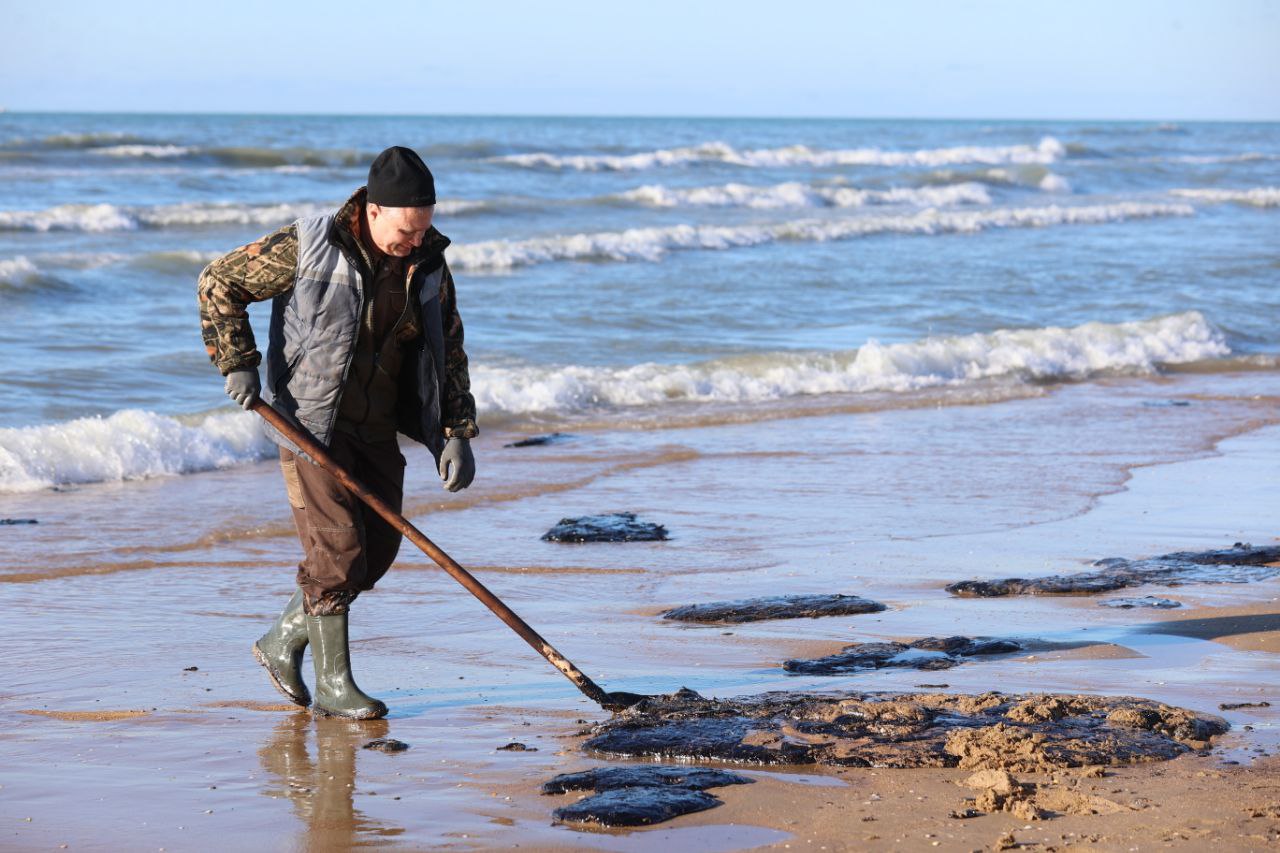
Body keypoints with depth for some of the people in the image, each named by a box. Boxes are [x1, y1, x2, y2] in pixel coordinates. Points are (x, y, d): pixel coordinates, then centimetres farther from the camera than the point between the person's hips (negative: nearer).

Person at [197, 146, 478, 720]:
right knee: (337, 548, -11)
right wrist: (238, 363, -15)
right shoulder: (308, 250, -15)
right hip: (311, 423, -6)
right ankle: (333, 683, -1)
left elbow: (448, 351, 8)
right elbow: (219, 284, -7)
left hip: (378, 430, 6)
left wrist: (456, 433, 0)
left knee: (377, 551, 7)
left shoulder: (428, 266, 0)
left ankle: (282, 641, 25)